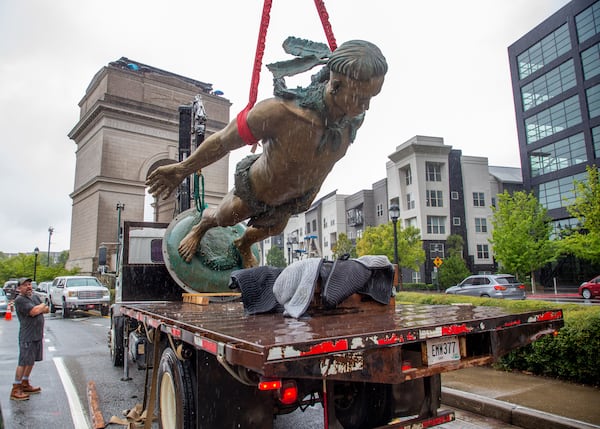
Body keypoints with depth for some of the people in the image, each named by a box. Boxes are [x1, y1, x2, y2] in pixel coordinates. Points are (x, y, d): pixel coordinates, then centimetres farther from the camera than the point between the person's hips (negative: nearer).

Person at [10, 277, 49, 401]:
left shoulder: (35, 297, 13)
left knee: (31, 361, 15)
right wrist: (42, 306, -4)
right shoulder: (19, 299, -12)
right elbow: (34, 311, -22)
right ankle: (15, 390, 3)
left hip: (38, 334, 8)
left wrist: (38, 308, -7)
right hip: (27, 336, -8)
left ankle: (25, 384, 27)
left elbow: (47, 309, 12)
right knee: (23, 362, -5)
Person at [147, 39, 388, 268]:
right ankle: (199, 228, 65)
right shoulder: (280, 111, -45)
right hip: (254, 189, -5)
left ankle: (243, 246, 70)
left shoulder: (354, 119, -26)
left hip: (293, 200, 5)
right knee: (222, 219, 26)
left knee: (273, 229, 34)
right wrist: (183, 169, -14)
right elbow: (223, 141, -28)